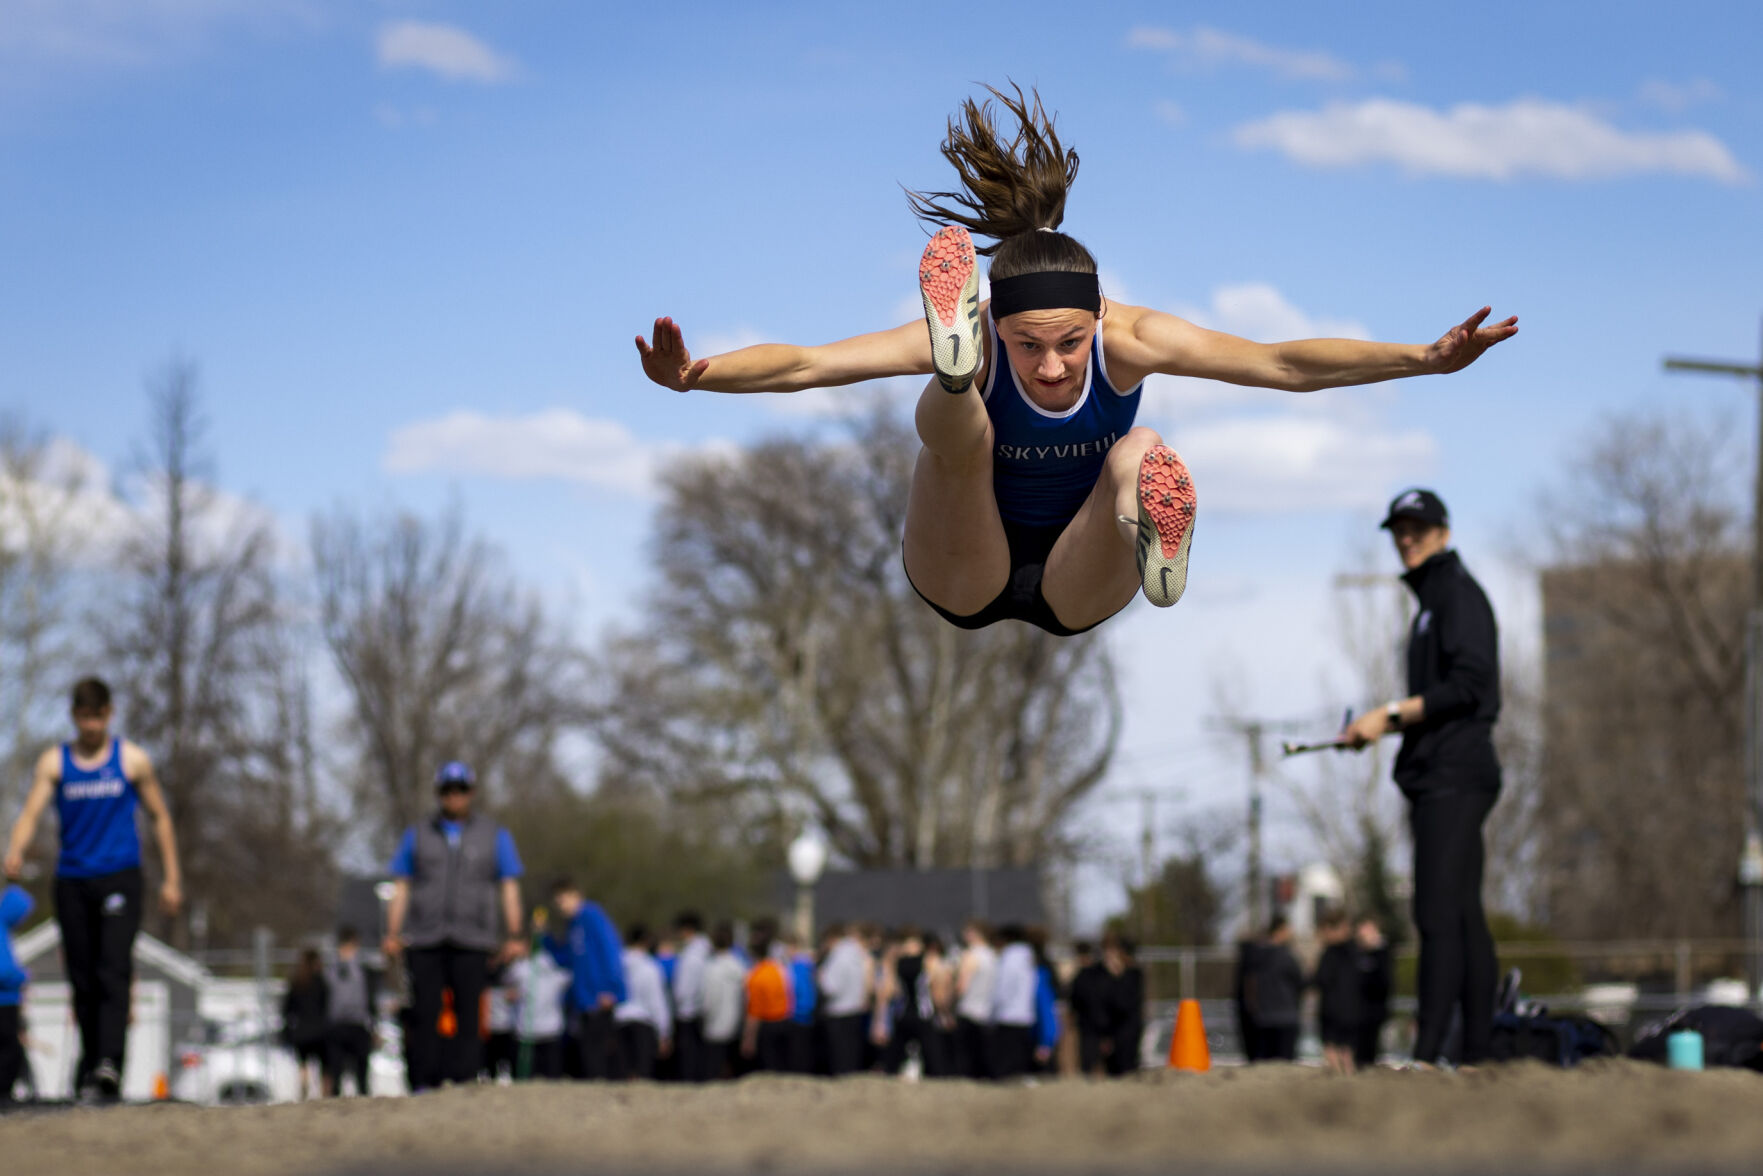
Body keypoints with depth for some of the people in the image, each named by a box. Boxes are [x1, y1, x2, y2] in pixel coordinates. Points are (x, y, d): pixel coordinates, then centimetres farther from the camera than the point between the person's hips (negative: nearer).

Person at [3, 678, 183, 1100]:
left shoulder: (132, 760, 6)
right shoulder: (54, 762, 8)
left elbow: (160, 817, 12)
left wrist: (171, 879, 9)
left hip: (120, 878, -2)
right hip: (72, 882, 2)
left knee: (113, 972, -18)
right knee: (82, 981, 4)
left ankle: (110, 1063, -30)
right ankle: (89, 1067, 14)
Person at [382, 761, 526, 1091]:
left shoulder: (495, 837, 15)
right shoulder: (417, 836, 17)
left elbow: (509, 889, 11)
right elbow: (401, 887, 14)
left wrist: (514, 936, 1)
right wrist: (393, 934, 3)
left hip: (473, 941, 0)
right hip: (425, 940, 0)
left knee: (469, 1014, -7)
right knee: (425, 1013, -8)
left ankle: (464, 1084, -7)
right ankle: (423, 1085, -8)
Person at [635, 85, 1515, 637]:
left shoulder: (1132, 339, -21)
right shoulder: (972, 338, -26)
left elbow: (1282, 364, -27)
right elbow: (807, 365, -36)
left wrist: (1425, 359, -39)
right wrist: (697, 376, -55)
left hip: (1077, 589, 2)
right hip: (965, 585, -2)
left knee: (1141, 455, -29)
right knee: (954, 424, -31)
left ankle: (1156, 556, -60)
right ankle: (953, 370, -66)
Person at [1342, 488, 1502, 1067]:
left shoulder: (1457, 592, -6)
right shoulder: (1432, 601, 24)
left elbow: (1468, 686, -17)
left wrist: (1391, 713, -15)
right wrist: (1381, 727, 13)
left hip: (1453, 774, -11)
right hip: (1440, 777, 11)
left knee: (1439, 915, -16)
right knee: (1463, 917, 8)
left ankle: (1426, 1053, -22)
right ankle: (1478, 1054, 8)